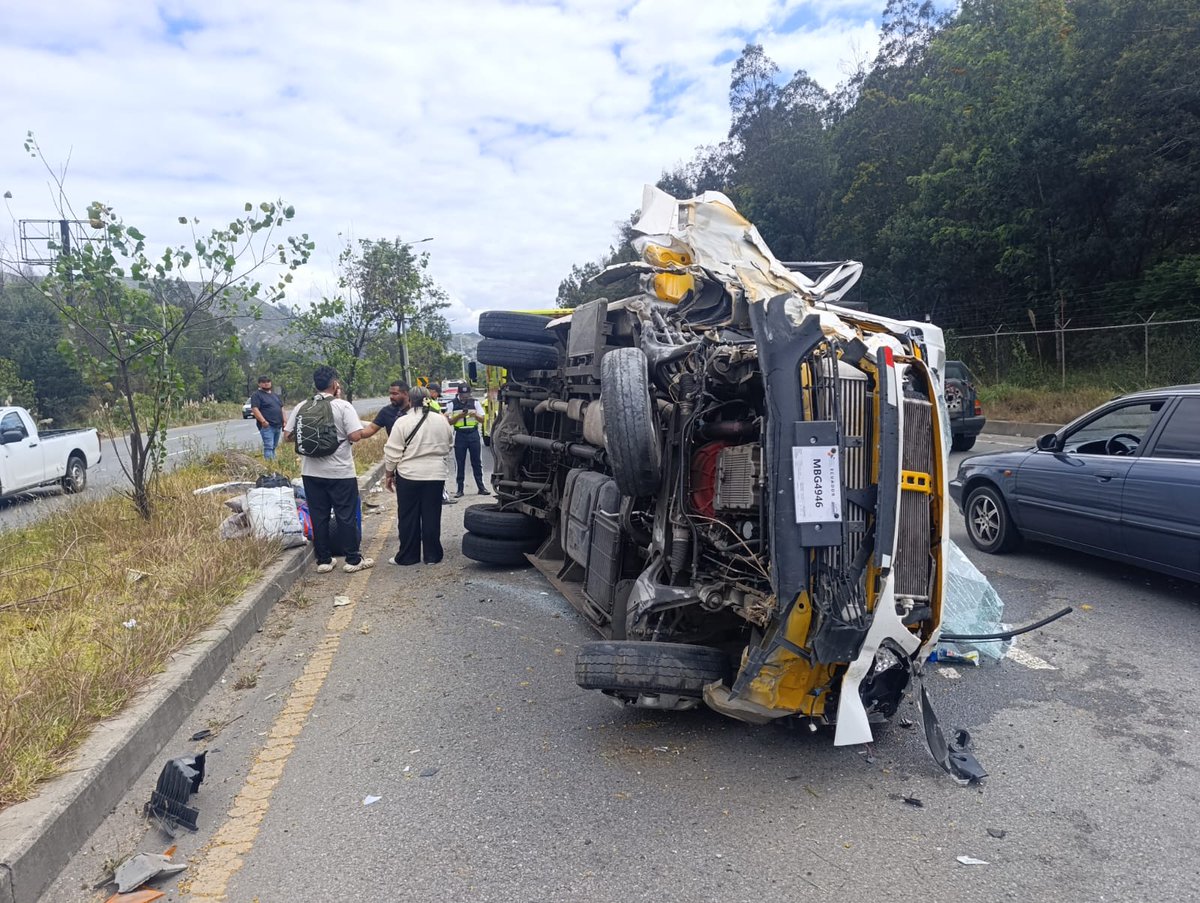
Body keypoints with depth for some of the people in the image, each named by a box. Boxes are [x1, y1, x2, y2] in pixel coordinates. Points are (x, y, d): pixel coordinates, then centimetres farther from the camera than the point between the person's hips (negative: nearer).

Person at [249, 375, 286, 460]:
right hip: (267, 426, -7)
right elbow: (254, 409, -13)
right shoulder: (257, 395, -2)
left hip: (278, 426, 7)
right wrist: (263, 421, -23)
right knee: (268, 447, -13)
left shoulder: (275, 395, 21)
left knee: (274, 447, 10)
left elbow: (281, 408, 24)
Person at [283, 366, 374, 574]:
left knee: (318, 517, 11)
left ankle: (323, 561, 17)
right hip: (340, 472, -4)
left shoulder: (301, 407, 3)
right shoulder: (343, 406, -10)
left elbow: (287, 436, 6)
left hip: (311, 472, 4)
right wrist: (342, 434, 3)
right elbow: (355, 436, -18)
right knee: (346, 516, 5)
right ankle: (353, 560, 12)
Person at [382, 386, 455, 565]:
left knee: (408, 517, 7)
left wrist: (388, 474, 4)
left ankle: (408, 556, 12)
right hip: (436, 475, 3)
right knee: (432, 517, 8)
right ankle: (432, 555, 12)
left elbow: (392, 453, -7)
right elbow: (448, 447, 15)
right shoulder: (442, 420, 2)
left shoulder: (402, 422, -10)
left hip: (408, 476, -3)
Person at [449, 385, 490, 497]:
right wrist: (460, 415, -17)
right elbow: (450, 422, -1)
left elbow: (482, 419, 4)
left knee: (476, 462, 4)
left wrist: (475, 415, -16)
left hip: (473, 434, 1)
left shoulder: (475, 403, 6)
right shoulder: (453, 404, 2)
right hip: (459, 435, -1)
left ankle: (481, 487, 10)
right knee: (460, 463, 2)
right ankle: (460, 489, 6)